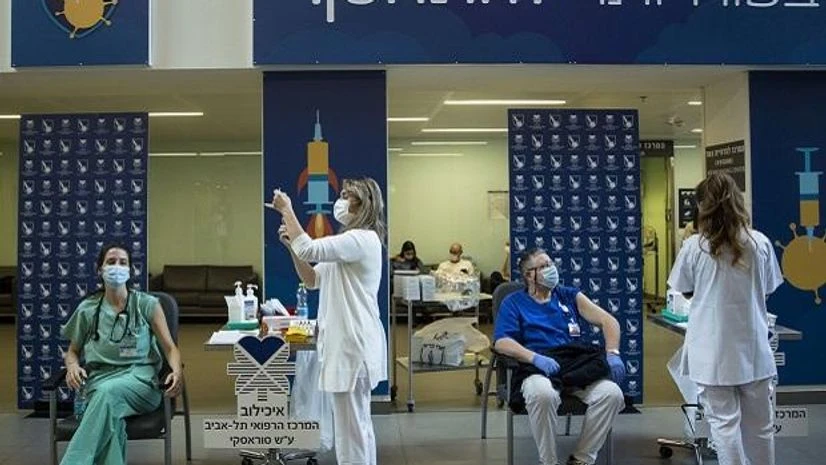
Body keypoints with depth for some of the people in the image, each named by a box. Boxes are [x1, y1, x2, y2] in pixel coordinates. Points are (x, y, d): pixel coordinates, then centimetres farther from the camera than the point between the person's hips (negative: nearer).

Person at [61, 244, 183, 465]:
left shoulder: (147, 304, 8)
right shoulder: (87, 309, 14)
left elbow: (170, 348, 5)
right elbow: (72, 351, 25)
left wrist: (177, 371, -18)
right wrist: (72, 366, -1)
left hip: (140, 379, -1)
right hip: (100, 379, 2)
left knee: (109, 392, -37)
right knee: (111, 420, -36)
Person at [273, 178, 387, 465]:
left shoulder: (362, 239, -15)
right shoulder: (350, 241, 21)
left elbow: (310, 250, -27)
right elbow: (312, 280, 19)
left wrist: (287, 211, -15)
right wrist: (292, 246, 4)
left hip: (353, 344, -11)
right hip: (349, 342, 11)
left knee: (350, 429, -4)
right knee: (358, 425, 18)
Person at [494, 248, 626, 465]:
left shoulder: (569, 296, 23)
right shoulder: (513, 303, 13)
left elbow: (609, 321, 16)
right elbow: (501, 342, -3)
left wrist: (612, 354, -4)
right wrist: (536, 358, -20)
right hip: (538, 369, -3)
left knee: (612, 394, -27)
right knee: (543, 394, -39)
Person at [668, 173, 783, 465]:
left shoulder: (695, 246, -10)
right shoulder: (760, 243, -3)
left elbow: (686, 291, 3)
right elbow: (767, 290, 8)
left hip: (713, 351, -3)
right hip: (753, 347, 3)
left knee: (724, 422, 5)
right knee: (759, 422, 15)